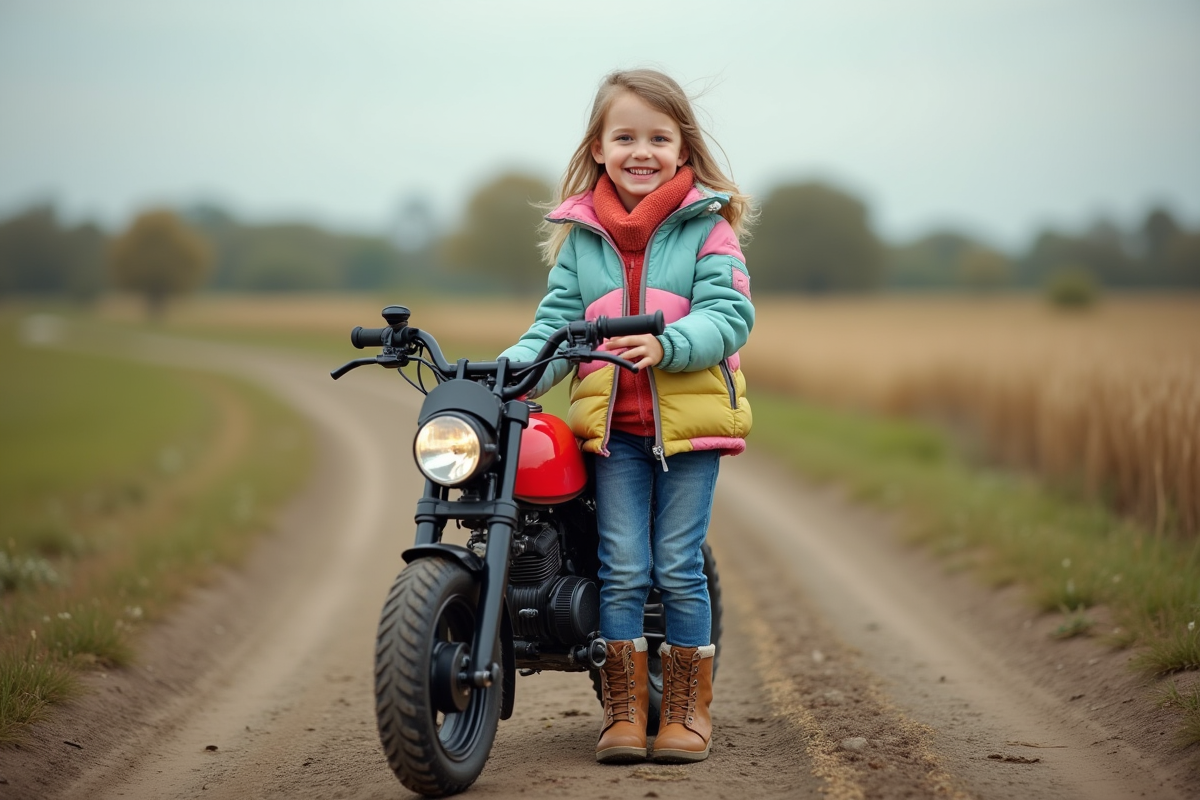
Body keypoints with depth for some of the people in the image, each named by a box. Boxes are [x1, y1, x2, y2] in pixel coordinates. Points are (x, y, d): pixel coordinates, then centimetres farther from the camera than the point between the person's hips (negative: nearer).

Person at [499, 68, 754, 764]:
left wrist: (666, 346, -27)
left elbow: (730, 313, -10)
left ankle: (688, 708, 14)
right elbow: (555, 323, 9)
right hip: (612, 423, 2)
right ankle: (624, 711, 9)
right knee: (622, 570, 0)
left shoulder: (707, 225, 0)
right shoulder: (580, 233, 10)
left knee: (678, 569, 1)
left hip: (689, 418, -2)